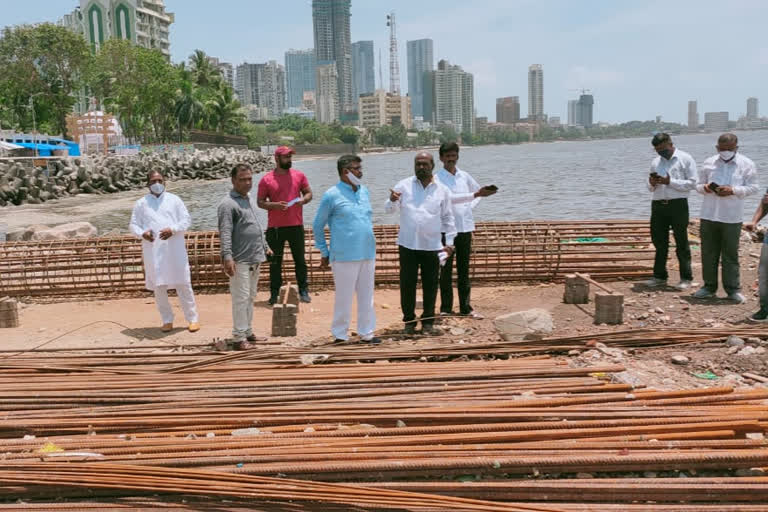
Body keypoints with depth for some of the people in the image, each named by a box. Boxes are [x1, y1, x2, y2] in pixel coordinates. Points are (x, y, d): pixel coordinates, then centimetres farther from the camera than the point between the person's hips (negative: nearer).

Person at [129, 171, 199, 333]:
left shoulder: (174, 200, 6)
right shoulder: (141, 203, 8)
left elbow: (186, 220, 3)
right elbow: (133, 225, 8)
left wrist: (172, 230, -15)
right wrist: (142, 233, -14)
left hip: (175, 250, -1)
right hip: (153, 252, 1)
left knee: (183, 285, 0)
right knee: (159, 287, 6)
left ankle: (192, 318, 8)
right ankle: (167, 320, 18)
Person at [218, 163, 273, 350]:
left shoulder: (247, 199, 16)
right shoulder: (228, 204, -12)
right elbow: (225, 233, -20)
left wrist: (265, 246, 29)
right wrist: (227, 256, -28)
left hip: (255, 259, 9)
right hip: (240, 261, -9)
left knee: (250, 297, 15)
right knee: (241, 298, -6)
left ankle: (248, 332, 24)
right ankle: (239, 337, 0)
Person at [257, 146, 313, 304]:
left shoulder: (299, 175, 6)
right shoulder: (266, 179, -1)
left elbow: (309, 193, 13)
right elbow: (260, 202, 1)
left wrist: (303, 199, -10)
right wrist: (275, 205, -17)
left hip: (296, 225, 2)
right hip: (275, 227, -2)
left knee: (300, 260, 8)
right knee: (275, 262, 5)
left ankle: (303, 291, 17)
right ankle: (275, 293, 14)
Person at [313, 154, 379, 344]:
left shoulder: (364, 191, 10)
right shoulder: (332, 195, -7)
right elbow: (317, 226, 0)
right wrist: (325, 253, 2)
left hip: (368, 255, 6)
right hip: (345, 257, -6)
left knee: (367, 296, 12)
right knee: (343, 298, 2)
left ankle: (366, 332, 23)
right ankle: (339, 335, 15)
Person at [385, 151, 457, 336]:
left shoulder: (442, 190, 6)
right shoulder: (404, 186, 3)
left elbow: (448, 218, 10)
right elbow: (389, 209, 0)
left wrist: (449, 242, 5)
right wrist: (392, 200, -24)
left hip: (432, 245, 1)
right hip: (408, 244, -1)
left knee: (430, 285, 7)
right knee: (407, 284, 4)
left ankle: (428, 321, 19)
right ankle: (409, 321, 17)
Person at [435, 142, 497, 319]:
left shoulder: (464, 176, 9)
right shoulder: (438, 178, -6)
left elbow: (478, 192, 26)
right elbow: (448, 197, -22)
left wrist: (470, 207, 8)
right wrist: (475, 195, -29)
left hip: (465, 227, 4)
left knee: (463, 270, 10)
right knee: (446, 270, 2)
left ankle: (465, 308, 16)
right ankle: (445, 308, 9)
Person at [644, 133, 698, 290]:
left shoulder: (685, 159, 0)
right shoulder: (655, 161, 16)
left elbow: (692, 183, -8)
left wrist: (670, 182, -16)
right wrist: (652, 183, -2)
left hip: (677, 205, -5)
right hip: (658, 205, 5)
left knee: (681, 242, 0)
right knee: (659, 241, 9)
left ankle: (686, 278, 6)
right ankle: (659, 276, 18)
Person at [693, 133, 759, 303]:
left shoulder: (746, 164, 1)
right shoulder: (709, 163, 8)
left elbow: (753, 187, -2)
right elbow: (699, 185, 13)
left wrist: (733, 190, -18)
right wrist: (705, 188, -10)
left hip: (732, 217, -3)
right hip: (708, 215, 3)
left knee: (730, 254, 2)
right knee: (708, 253, 8)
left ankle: (733, 289, 11)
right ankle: (709, 286, 18)